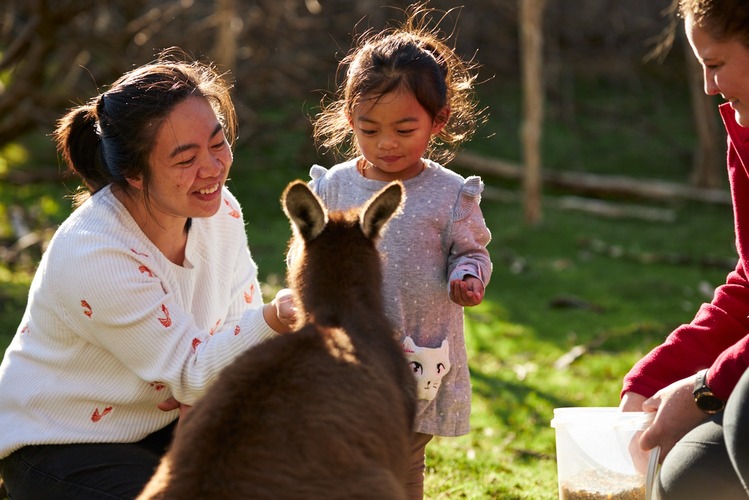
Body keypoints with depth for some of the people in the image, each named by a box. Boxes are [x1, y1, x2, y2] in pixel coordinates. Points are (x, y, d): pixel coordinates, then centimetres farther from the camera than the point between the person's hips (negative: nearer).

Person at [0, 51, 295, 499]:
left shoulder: (220, 211, -9)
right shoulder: (92, 256, -30)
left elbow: (243, 325, 2)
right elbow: (191, 375, -25)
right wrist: (273, 321, -42)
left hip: (162, 428, 6)